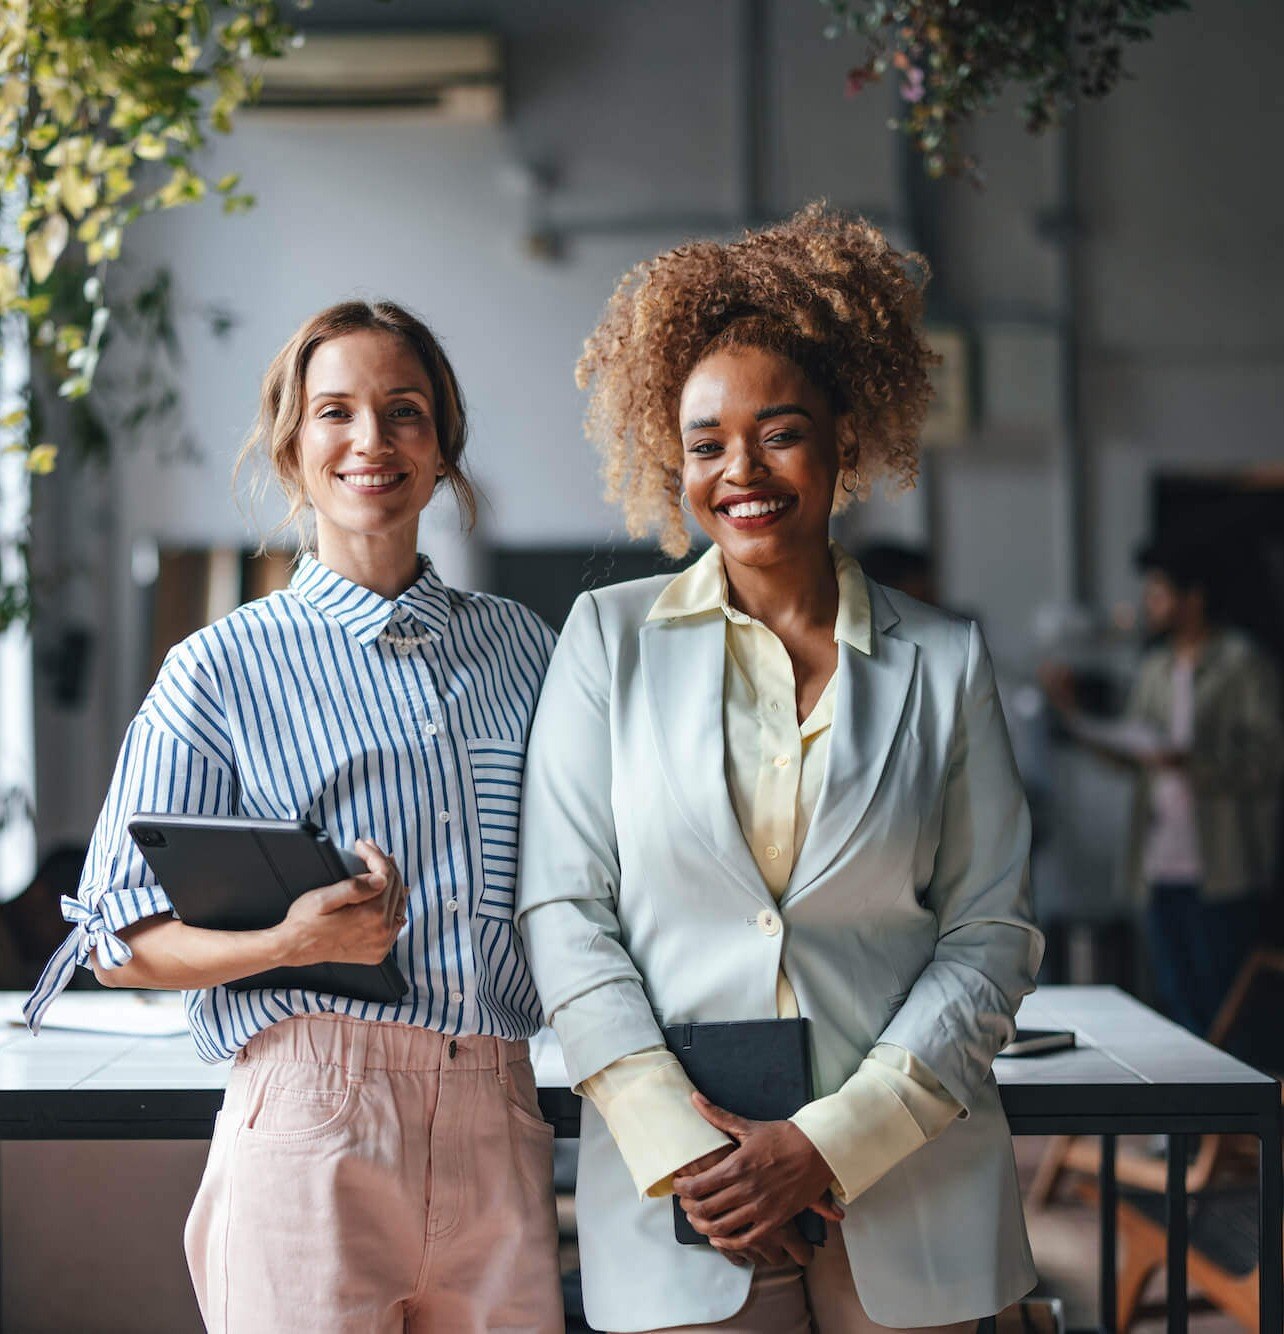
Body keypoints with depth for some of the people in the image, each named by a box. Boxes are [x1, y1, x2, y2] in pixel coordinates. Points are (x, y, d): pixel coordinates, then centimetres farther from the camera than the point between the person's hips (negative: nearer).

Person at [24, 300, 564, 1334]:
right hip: (310, 1120, -3)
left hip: (501, 1127, 3)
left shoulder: (523, 645, 15)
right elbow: (119, 939, 0)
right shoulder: (223, 669, 3)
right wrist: (290, 944, -17)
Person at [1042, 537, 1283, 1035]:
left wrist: (1191, 763, -23)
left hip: (1221, 876, -7)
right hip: (1161, 868, 7)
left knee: (1222, 1013, -4)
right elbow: (1128, 747, 17)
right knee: (1176, 1006, 9)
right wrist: (1071, 713, 7)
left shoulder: (1244, 665, -5)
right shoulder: (1155, 668, 17)